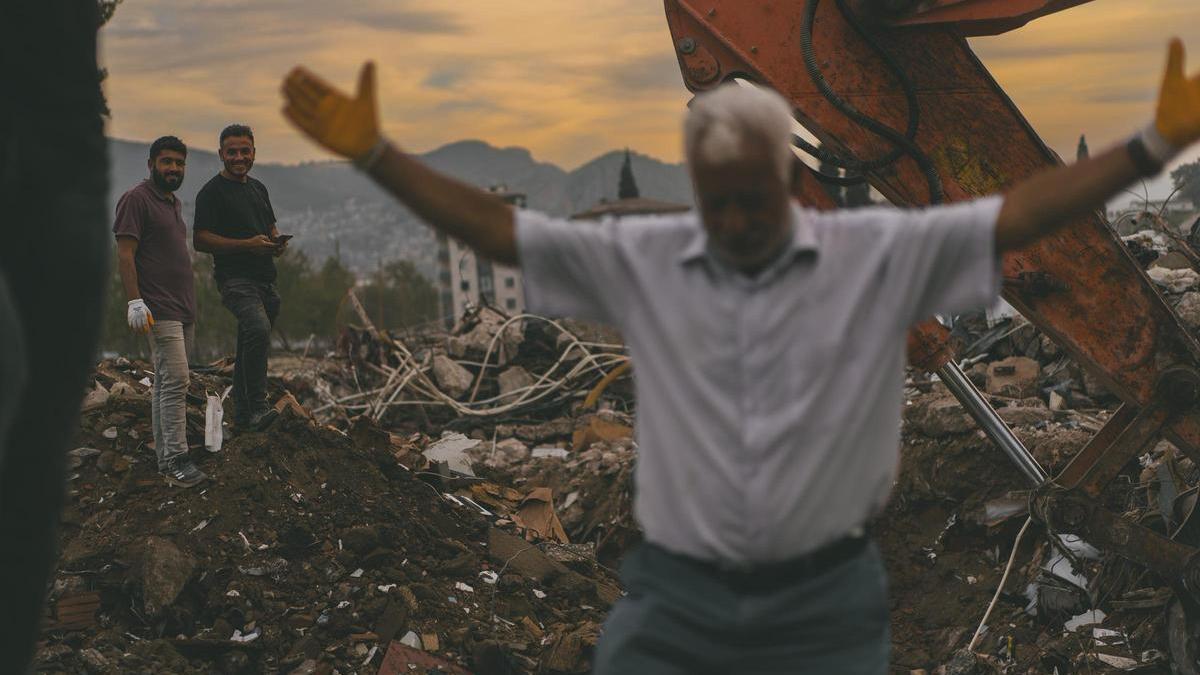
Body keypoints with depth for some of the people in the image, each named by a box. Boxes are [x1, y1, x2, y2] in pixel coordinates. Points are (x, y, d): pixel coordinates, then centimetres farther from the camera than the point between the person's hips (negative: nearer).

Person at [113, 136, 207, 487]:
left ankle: (165, 458, 15)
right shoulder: (136, 199, -8)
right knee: (175, 380, -14)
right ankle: (176, 459, -14)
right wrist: (135, 301, -22)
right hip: (159, 310, -9)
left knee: (167, 383, 11)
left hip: (183, 308, 9)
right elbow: (125, 253, -14)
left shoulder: (174, 203, 20)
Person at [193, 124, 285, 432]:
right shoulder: (212, 192, -5)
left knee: (250, 347, 13)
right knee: (258, 330, -29)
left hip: (265, 279, 8)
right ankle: (257, 407, -28)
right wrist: (247, 244, -19)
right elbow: (200, 239, -12)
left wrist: (278, 242, 6)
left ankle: (242, 414, 22)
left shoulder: (258, 188, 20)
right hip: (235, 278, -8)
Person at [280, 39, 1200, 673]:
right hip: (674, 601, 1)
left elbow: (1016, 216, -8)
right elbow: (496, 228, -1)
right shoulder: (640, 260, -2)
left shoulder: (879, 254, -5)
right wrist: (373, 152, -7)